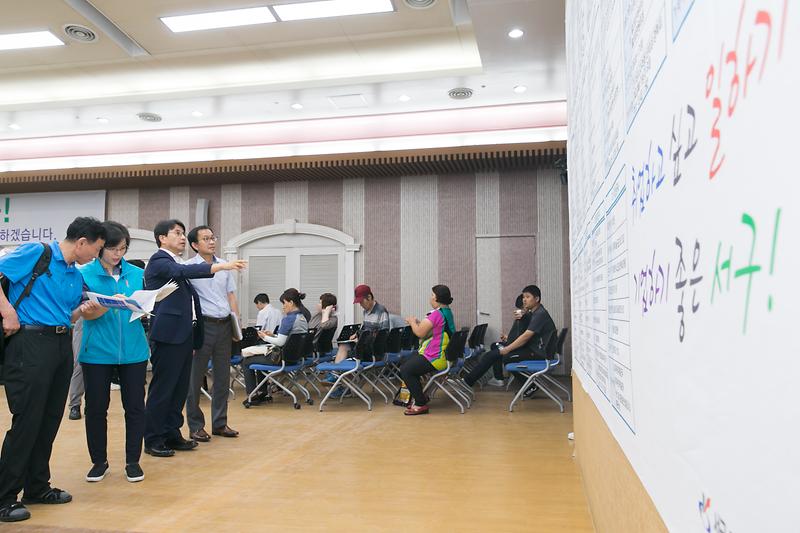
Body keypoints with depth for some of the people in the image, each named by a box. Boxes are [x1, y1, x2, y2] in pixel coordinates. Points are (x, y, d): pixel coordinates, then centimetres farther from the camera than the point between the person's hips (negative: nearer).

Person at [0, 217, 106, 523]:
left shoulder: (76, 276, 15)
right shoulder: (36, 253, -6)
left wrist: (83, 309, 0)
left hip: (62, 345, 8)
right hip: (30, 341, -8)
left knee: (50, 420, 13)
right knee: (26, 420, -4)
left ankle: (37, 486, 26)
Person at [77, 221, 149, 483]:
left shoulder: (137, 274, 6)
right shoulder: (85, 274, -1)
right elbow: (87, 314, -8)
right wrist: (110, 304, -26)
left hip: (133, 351, 2)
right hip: (97, 351, -1)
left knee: (135, 406, 5)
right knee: (96, 407, 8)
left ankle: (133, 461, 19)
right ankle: (99, 461, 24)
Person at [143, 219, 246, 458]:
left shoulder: (178, 264, 20)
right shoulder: (159, 261, -6)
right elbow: (183, 272, -26)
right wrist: (221, 266, -36)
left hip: (184, 334, 9)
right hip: (168, 333, -9)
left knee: (180, 388, 11)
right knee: (161, 389, -2)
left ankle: (172, 434, 21)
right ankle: (153, 440, 7)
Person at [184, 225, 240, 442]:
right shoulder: (188, 267, -5)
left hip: (224, 326, 6)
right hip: (203, 325, -6)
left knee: (223, 377, 11)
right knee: (195, 377, 1)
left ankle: (220, 423, 21)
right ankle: (195, 426, 12)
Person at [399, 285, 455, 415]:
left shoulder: (437, 314, -22)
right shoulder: (448, 312, 12)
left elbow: (420, 333, -19)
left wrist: (412, 322, -2)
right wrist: (417, 322, 9)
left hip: (434, 359, -11)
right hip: (444, 355, 11)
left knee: (405, 370, -6)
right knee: (408, 363, 19)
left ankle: (421, 404, -2)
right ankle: (419, 395, 23)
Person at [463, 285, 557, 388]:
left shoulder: (540, 314, -16)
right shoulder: (534, 313, 16)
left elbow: (526, 337, -23)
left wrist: (506, 349, -18)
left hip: (537, 352, -10)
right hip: (532, 347, 10)